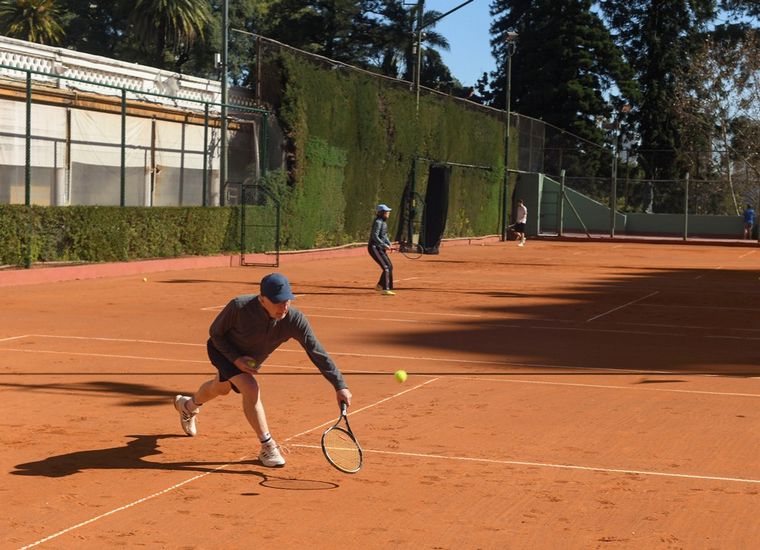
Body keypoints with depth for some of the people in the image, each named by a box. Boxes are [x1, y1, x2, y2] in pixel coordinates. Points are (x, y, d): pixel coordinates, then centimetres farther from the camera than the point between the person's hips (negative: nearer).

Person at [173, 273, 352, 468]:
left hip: (251, 358, 5)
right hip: (223, 349, -5)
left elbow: (318, 353, -33)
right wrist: (236, 359, -32)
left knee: (220, 389, 30)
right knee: (251, 389, -28)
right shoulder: (239, 307, -40)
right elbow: (215, 333, -21)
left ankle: (188, 405, 63)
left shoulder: (295, 320, -36)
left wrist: (340, 386, -38)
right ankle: (267, 447, -15)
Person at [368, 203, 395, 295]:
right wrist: (384, 245, -26)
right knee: (386, 267, -16)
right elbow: (375, 236, -23)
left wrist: (389, 244, 6)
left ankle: (379, 285, 30)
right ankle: (385, 289, -19)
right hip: (374, 247, -10)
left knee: (390, 266, 15)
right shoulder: (378, 222, -17)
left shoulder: (384, 222, 13)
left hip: (380, 248, 10)